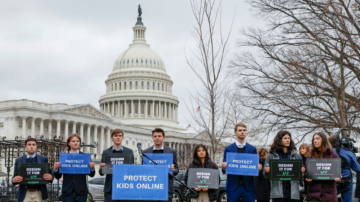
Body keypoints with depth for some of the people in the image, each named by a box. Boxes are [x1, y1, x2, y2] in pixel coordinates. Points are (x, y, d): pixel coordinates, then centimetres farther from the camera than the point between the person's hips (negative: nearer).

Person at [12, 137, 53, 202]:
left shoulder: (43, 159, 10)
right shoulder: (19, 160, 9)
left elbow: (50, 174, 8)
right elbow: (15, 177, 8)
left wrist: (50, 177, -17)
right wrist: (14, 180, -16)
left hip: (39, 194, 0)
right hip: (25, 194, 0)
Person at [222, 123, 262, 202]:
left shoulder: (252, 149, 10)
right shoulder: (228, 149, 6)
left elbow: (255, 167, 10)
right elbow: (224, 170, 6)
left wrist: (258, 168, -13)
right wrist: (224, 167, -17)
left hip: (248, 186, 1)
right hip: (233, 186, -1)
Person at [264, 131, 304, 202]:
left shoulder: (296, 155, 10)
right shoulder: (271, 155, 5)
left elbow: (301, 170, 15)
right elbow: (266, 175, 7)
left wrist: (302, 171, -8)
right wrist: (267, 171, -16)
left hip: (293, 192, 2)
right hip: (278, 193, -1)